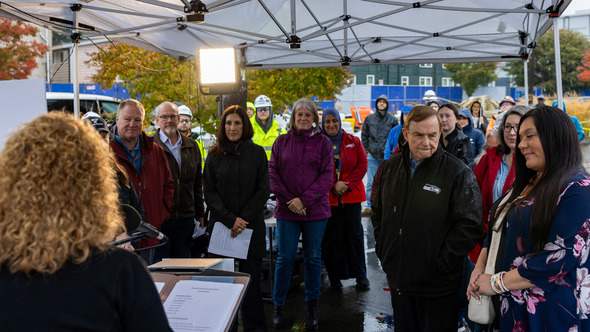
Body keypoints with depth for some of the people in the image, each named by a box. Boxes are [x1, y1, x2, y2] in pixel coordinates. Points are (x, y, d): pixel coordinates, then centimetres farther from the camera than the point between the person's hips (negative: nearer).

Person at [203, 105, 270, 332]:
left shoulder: (257, 153, 5)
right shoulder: (214, 155, 7)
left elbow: (263, 190, 1)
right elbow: (209, 192, 2)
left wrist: (244, 217, -10)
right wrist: (230, 220, -10)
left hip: (251, 226, -1)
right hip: (222, 226, 1)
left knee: (250, 278, 0)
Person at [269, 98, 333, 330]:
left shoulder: (323, 143, 3)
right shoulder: (282, 142, 6)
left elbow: (327, 176, -3)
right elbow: (272, 173, 2)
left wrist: (304, 199, -13)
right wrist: (289, 200, -9)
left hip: (315, 209, 0)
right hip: (286, 210, 0)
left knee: (313, 259, 8)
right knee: (285, 258, 3)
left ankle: (312, 307, 21)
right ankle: (278, 307, 16)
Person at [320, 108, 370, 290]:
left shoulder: (353, 141, 6)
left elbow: (362, 165, 2)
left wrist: (347, 184, -9)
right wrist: (333, 186, -12)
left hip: (352, 195, 1)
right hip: (328, 198, -1)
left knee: (354, 234, 6)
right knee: (332, 236, 3)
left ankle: (360, 275, 16)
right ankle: (335, 276, 13)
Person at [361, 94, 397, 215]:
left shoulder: (392, 119, 4)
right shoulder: (369, 118, 8)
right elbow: (364, 136, 13)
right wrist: (366, 151, 4)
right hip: (372, 156, 1)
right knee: (371, 183, 1)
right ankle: (370, 206, 7)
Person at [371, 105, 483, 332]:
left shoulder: (458, 173, -11)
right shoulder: (390, 168, 6)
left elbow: (470, 226, -15)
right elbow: (378, 213, 17)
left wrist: (441, 263, -16)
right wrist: (383, 252, 8)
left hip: (437, 287, -5)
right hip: (398, 280, 5)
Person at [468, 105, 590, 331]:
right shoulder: (525, 184, 11)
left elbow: (559, 257, -23)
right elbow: (496, 230, 16)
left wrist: (496, 282, -17)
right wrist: (479, 268, -1)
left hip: (551, 312, -7)